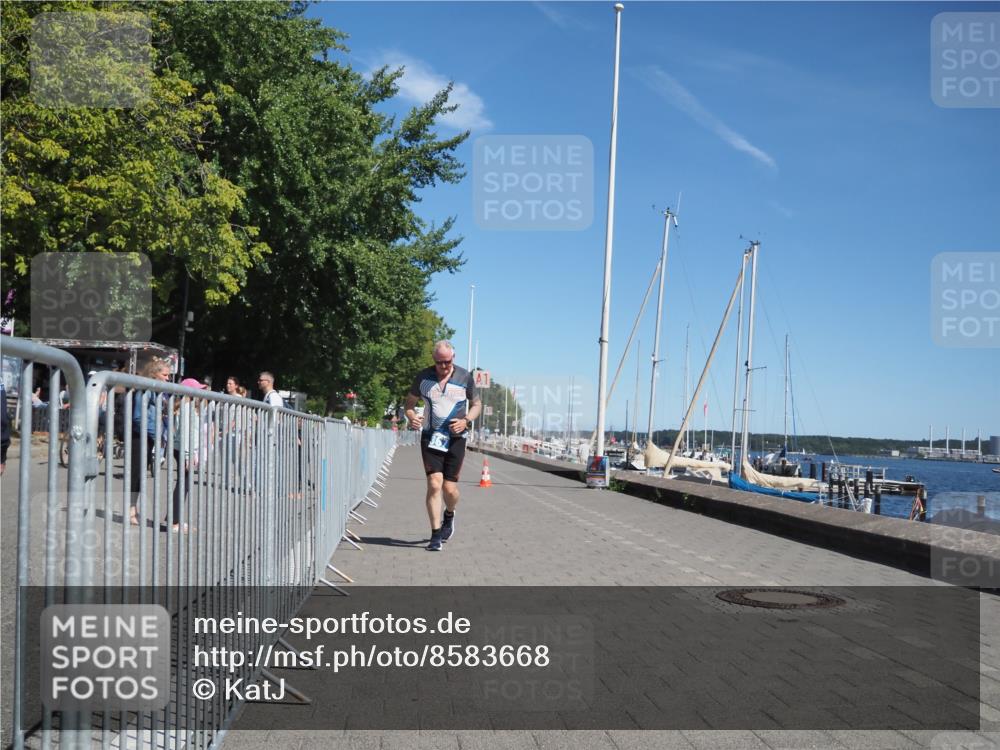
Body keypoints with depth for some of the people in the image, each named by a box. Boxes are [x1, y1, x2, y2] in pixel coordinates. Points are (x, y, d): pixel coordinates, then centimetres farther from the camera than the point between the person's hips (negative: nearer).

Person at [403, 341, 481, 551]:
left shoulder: (465, 378, 1)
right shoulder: (423, 377, 1)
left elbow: (476, 404, 12)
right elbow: (409, 403, 11)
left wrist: (466, 421, -7)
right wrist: (412, 417, -11)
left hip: (456, 438, 0)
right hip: (430, 437, 0)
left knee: (450, 488, 0)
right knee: (434, 484, -12)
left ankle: (449, 516, 34)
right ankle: (436, 535, -4)